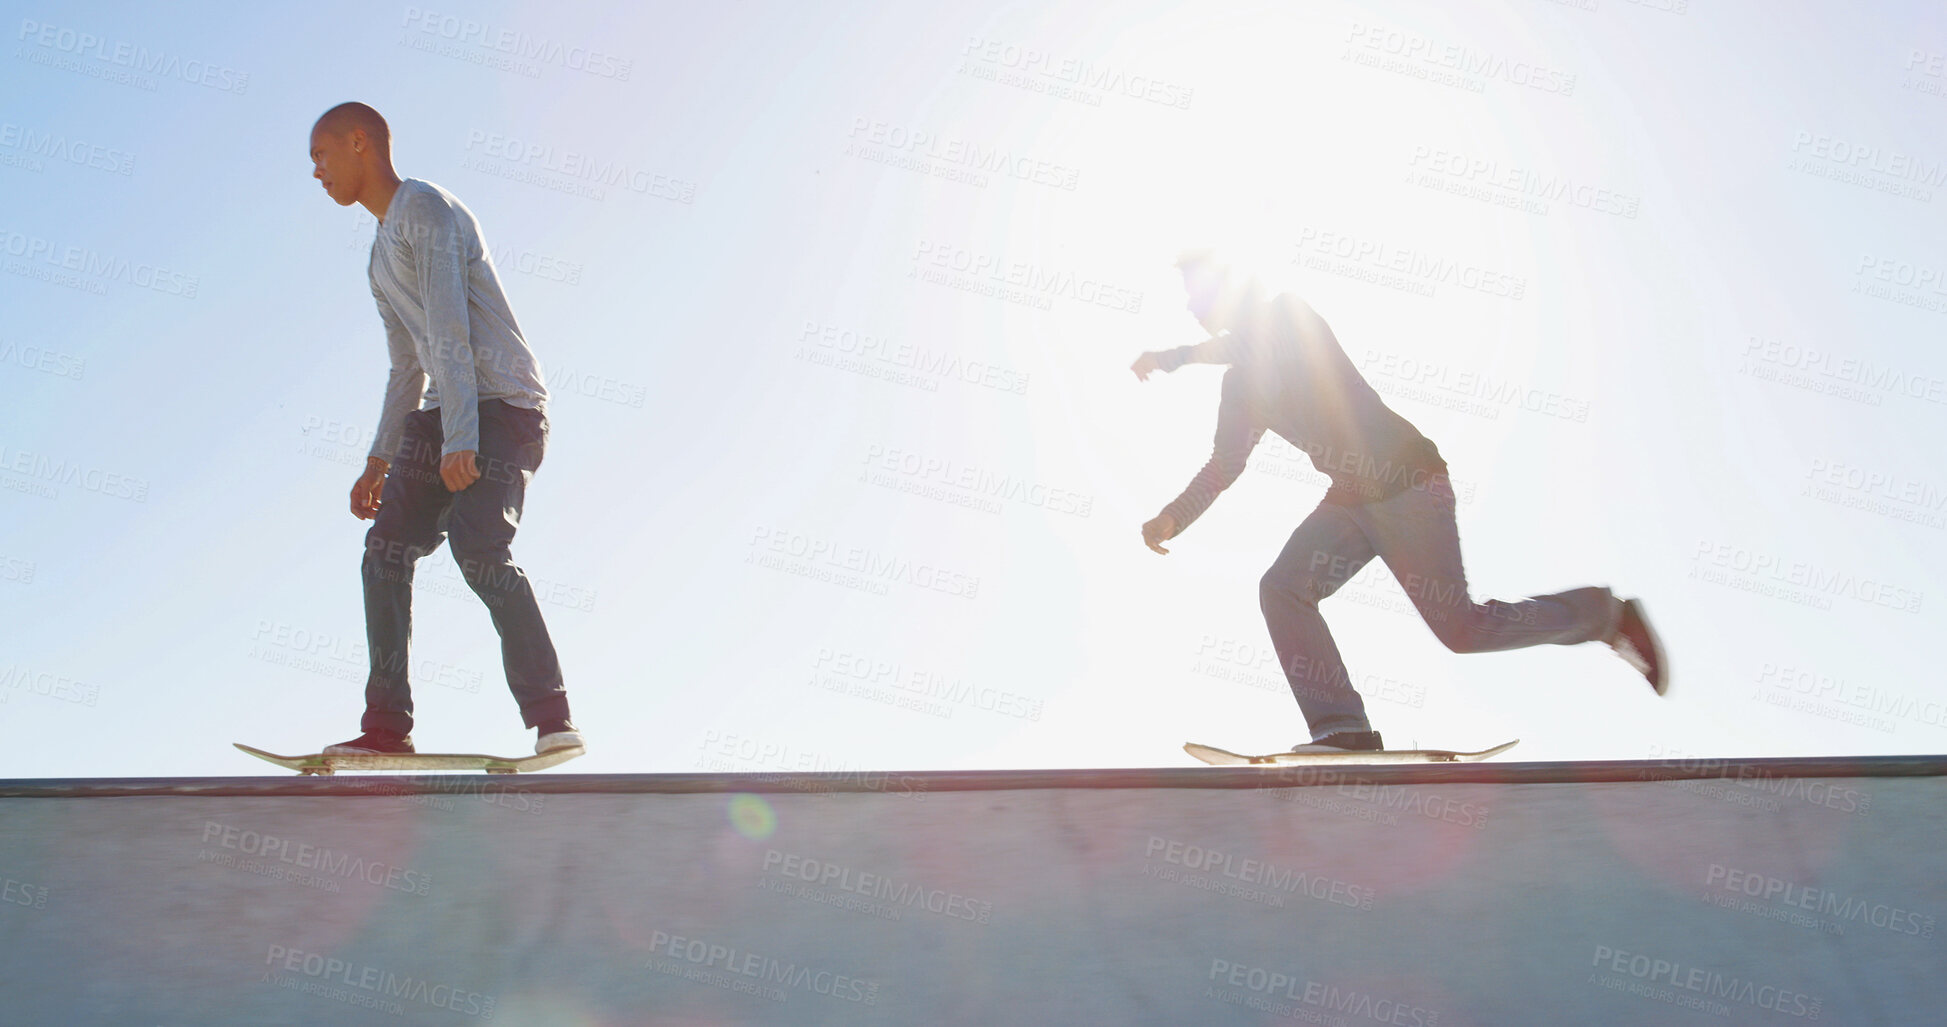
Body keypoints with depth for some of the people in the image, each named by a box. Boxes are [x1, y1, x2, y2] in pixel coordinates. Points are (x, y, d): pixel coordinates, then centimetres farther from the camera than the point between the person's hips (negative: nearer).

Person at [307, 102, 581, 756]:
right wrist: (379, 462, 23)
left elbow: (449, 332, -18)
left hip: (503, 406, -9)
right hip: (440, 414, 9)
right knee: (386, 548, -3)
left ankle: (551, 718, -19)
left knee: (478, 549, -24)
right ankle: (387, 726, -1)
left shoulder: (425, 207, -6)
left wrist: (459, 440, -26)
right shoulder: (382, 254, 24)